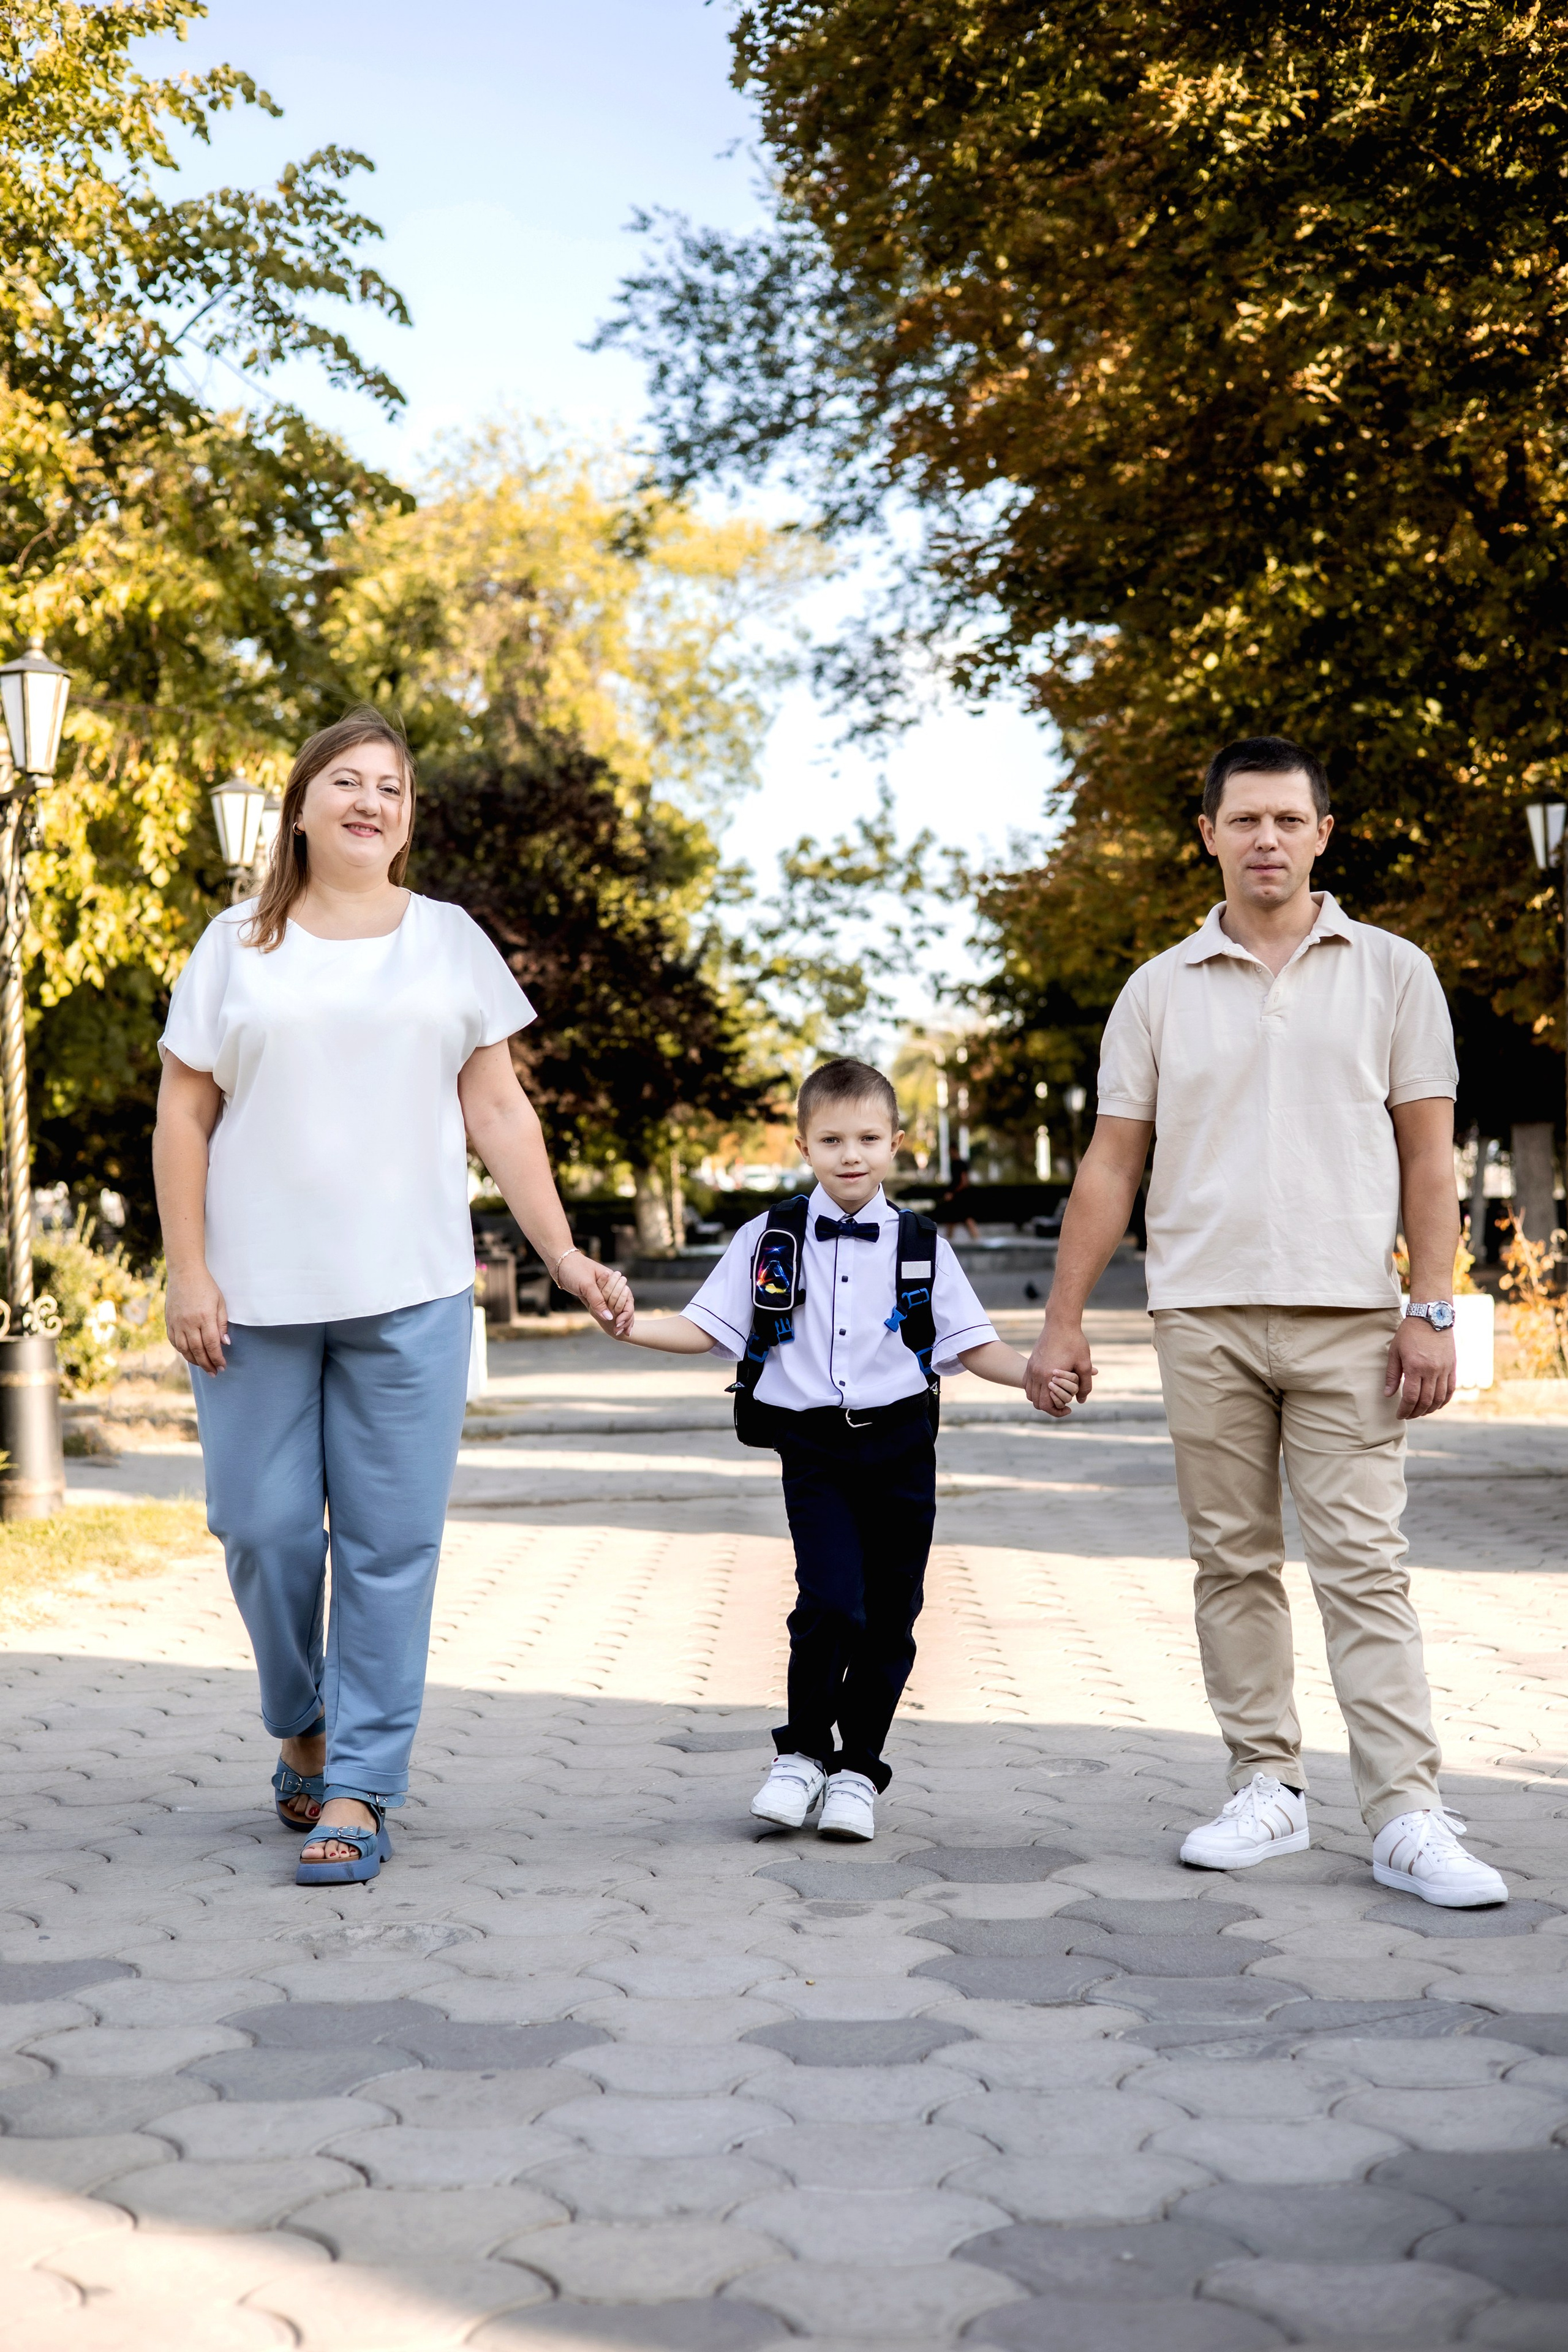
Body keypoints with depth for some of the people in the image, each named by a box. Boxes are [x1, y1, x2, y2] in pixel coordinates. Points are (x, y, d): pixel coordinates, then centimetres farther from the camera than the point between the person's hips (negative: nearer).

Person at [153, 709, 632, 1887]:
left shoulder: (451, 942, 10)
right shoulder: (238, 945, 7)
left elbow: (498, 1110, 9)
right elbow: (183, 1113, 5)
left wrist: (565, 1255, 2)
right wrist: (187, 1273, -3)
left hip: (409, 1294, 0)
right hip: (256, 1295, 0)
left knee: (392, 1544, -2)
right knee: (265, 1528, 2)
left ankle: (359, 1788, 5)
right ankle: (302, 1728, 26)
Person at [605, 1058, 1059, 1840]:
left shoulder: (920, 1246, 5)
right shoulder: (770, 1240, 3)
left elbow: (973, 1345, 5)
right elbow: (704, 1329, 3)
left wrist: (1036, 1373, -11)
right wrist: (632, 1327, -13)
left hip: (898, 1446, 2)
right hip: (813, 1447, -1)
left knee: (890, 1615, 5)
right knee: (830, 1601, -15)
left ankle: (858, 1768, 21)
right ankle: (802, 1753, 7)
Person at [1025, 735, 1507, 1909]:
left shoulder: (1392, 973, 6)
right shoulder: (1160, 991, 10)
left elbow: (1428, 1155, 4)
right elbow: (1111, 1164, 10)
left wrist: (1433, 1311, -4)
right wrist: (1063, 1317, 5)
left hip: (1349, 1316, -2)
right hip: (1205, 1317, 2)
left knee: (1365, 1566, -5)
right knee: (1234, 1563, 6)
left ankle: (1408, 1817, -4)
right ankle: (1268, 1788, 16)